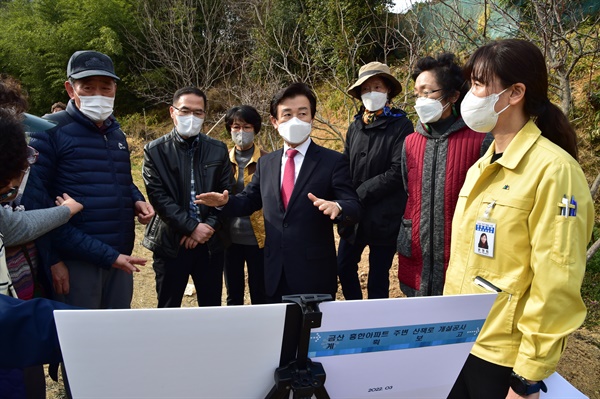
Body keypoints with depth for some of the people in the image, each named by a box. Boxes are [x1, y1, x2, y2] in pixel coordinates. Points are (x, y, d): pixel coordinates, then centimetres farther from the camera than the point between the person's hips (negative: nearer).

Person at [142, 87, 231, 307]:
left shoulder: (218, 150, 6)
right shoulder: (155, 150, -1)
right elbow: (158, 196, -8)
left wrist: (209, 227, -9)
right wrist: (192, 227, -14)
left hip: (211, 242, 2)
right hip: (170, 242, -2)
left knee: (212, 308, 11)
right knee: (168, 310, 10)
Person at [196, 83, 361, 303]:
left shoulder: (333, 161, -5)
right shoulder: (265, 163, 9)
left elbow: (354, 207, -10)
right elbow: (250, 200, 18)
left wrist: (337, 206, -33)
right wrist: (226, 201, -3)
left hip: (314, 273, -4)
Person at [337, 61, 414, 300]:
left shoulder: (400, 126, -9)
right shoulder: (355, 126, 8)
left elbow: (397, 173, -15)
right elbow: (345, 168, 9)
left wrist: (358, 196, -14)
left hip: (383, 218, -5)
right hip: (354, 217, 6)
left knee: (378, 281, 7)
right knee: (344, 267, 15)